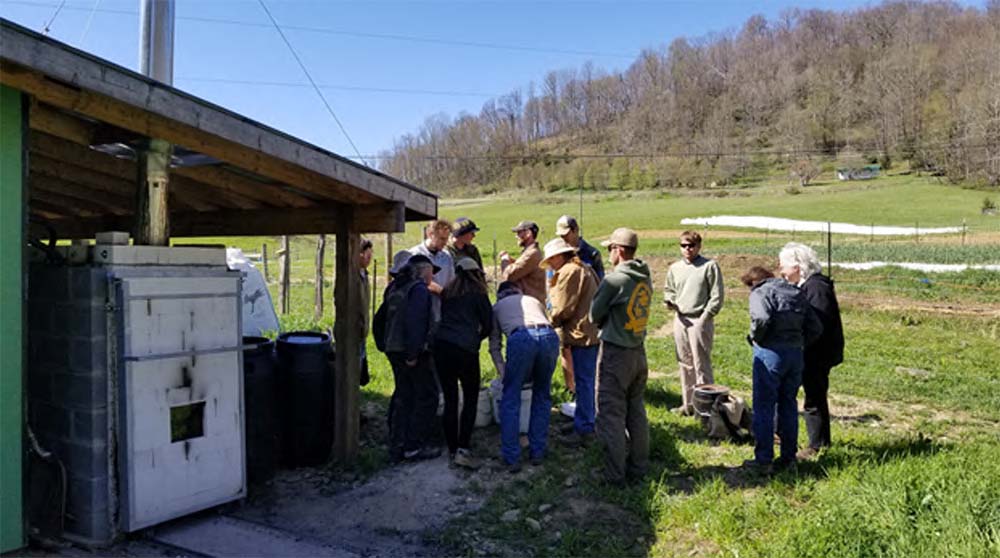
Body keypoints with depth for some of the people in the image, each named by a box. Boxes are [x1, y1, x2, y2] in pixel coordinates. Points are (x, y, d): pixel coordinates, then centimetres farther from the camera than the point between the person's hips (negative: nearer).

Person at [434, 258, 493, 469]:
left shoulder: (447, 292, 18)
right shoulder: (477, 293, 4)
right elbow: (488, 324, 7)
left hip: (441, 345, 5)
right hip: (465, 349, -5)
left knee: (450, 400, 11)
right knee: (471, 399, 6)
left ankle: (452, 449, 16)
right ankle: (463, 448, -4)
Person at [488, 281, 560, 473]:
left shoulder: (497, 307, 32)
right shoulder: (534, 300, 37)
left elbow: (495, 345, 28)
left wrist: (503, 373, 32)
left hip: (520, 339, -3)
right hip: (550, 336, 3)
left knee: (510, 399, 10)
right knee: (542, 396, 20)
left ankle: (511, 459, 10)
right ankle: (538, 453, 25)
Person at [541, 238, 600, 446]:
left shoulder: (569, 272, -13)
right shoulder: (583, 268, 19)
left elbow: (563, 309, -15)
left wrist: (549, 322, 4)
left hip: (583, 334, -10)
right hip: (591, 331, 10)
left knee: (584, 382, -5)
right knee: (586, 380, 17)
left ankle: (584, 429, 1)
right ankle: (586, 421, 27)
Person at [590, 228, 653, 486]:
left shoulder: (614, 279, -18)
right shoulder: (645, 279, 5)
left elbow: (595, 315, -8)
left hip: (615, 353, -7)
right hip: (639, 351, 7)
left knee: (611, 416, 1)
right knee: (636, 412, 16)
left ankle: (615, 475, 6)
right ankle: (638, 467, 26)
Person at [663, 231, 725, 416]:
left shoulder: (709, 266, -5)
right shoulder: (675, 268, 12)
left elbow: (717, 296, -7)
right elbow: (669, 289, 23)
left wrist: (705, 317, -12)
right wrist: (669, 300, 2)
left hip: (700, 320, -6)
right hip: (680, 319, 6)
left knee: (701, 364, -5)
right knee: (684, 364, 12)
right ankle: (688, 403, 22)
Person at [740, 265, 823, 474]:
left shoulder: (760, 293, -6)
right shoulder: (796, 293, 15)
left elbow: (761, 318, -26)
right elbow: (816, 327, 11)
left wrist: (754, 338, -9)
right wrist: (799, 343, 14)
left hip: (770, 353, -7)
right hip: (796, 353, 7)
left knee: (764, 406, 2)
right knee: (788, 405, 16)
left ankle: (763, 460, 5)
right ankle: (788, 458, 22)